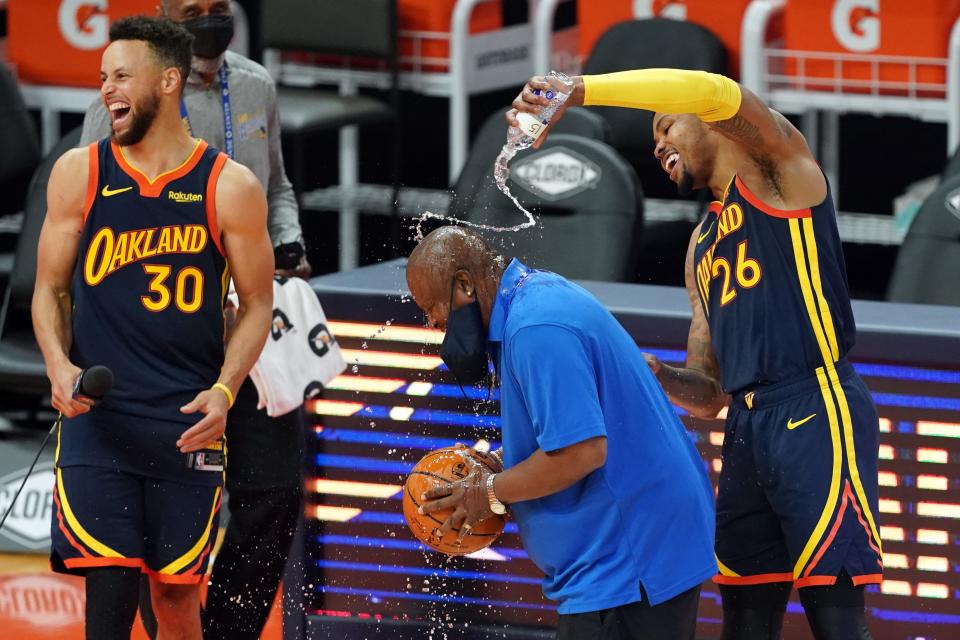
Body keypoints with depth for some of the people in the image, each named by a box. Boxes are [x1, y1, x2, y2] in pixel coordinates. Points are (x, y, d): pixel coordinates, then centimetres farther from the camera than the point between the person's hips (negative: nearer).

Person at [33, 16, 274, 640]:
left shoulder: (230, 187, 0)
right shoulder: (79, 173, 5)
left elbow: (257, 302, 6)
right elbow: (50, 288, 11)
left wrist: (224, 389, -8)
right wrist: (59, 366, -7)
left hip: (188, 424, 0)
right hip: (97, 418, 0)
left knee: (177, 590, 6)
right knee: (110, 587, -11)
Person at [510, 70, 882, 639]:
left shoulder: (779, 171, 3)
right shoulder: (702, 248, 24)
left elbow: (716, 92, -20)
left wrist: (577, 91, -22)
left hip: (816, 410, -8)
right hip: (746, 429, 8)